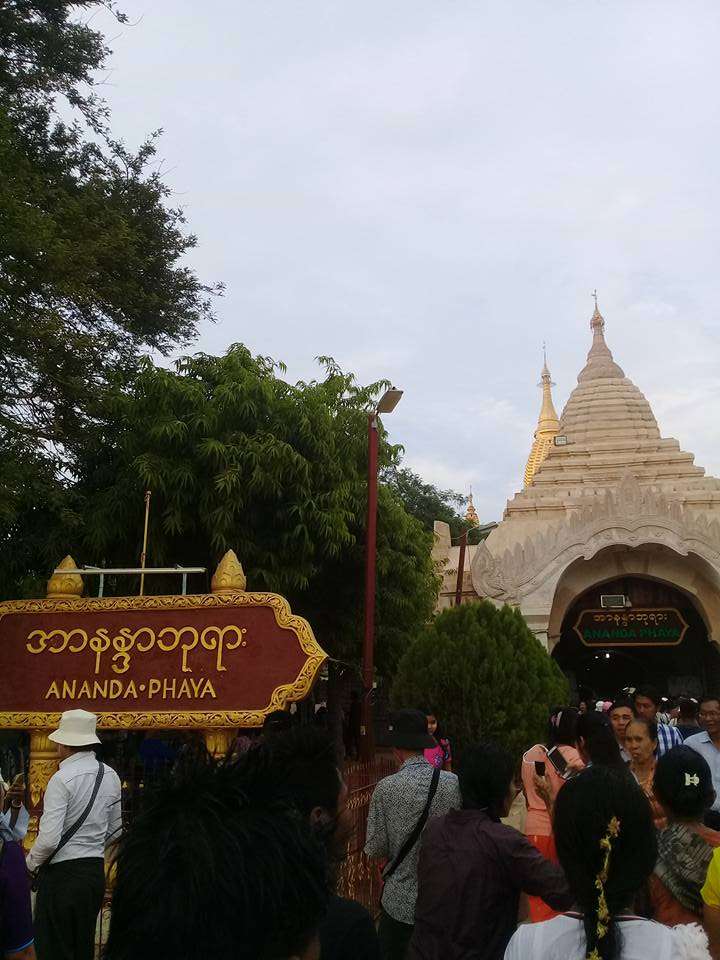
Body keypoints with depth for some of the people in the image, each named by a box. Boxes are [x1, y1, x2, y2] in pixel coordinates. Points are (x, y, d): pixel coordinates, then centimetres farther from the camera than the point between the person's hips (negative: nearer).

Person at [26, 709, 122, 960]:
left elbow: (49, 838, -20)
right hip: (96, 871, 6)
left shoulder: (62, 779, -16)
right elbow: (115, 831, 13)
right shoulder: (111, 776, 4)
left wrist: (31, 863, -2)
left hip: (61, 874, -6)